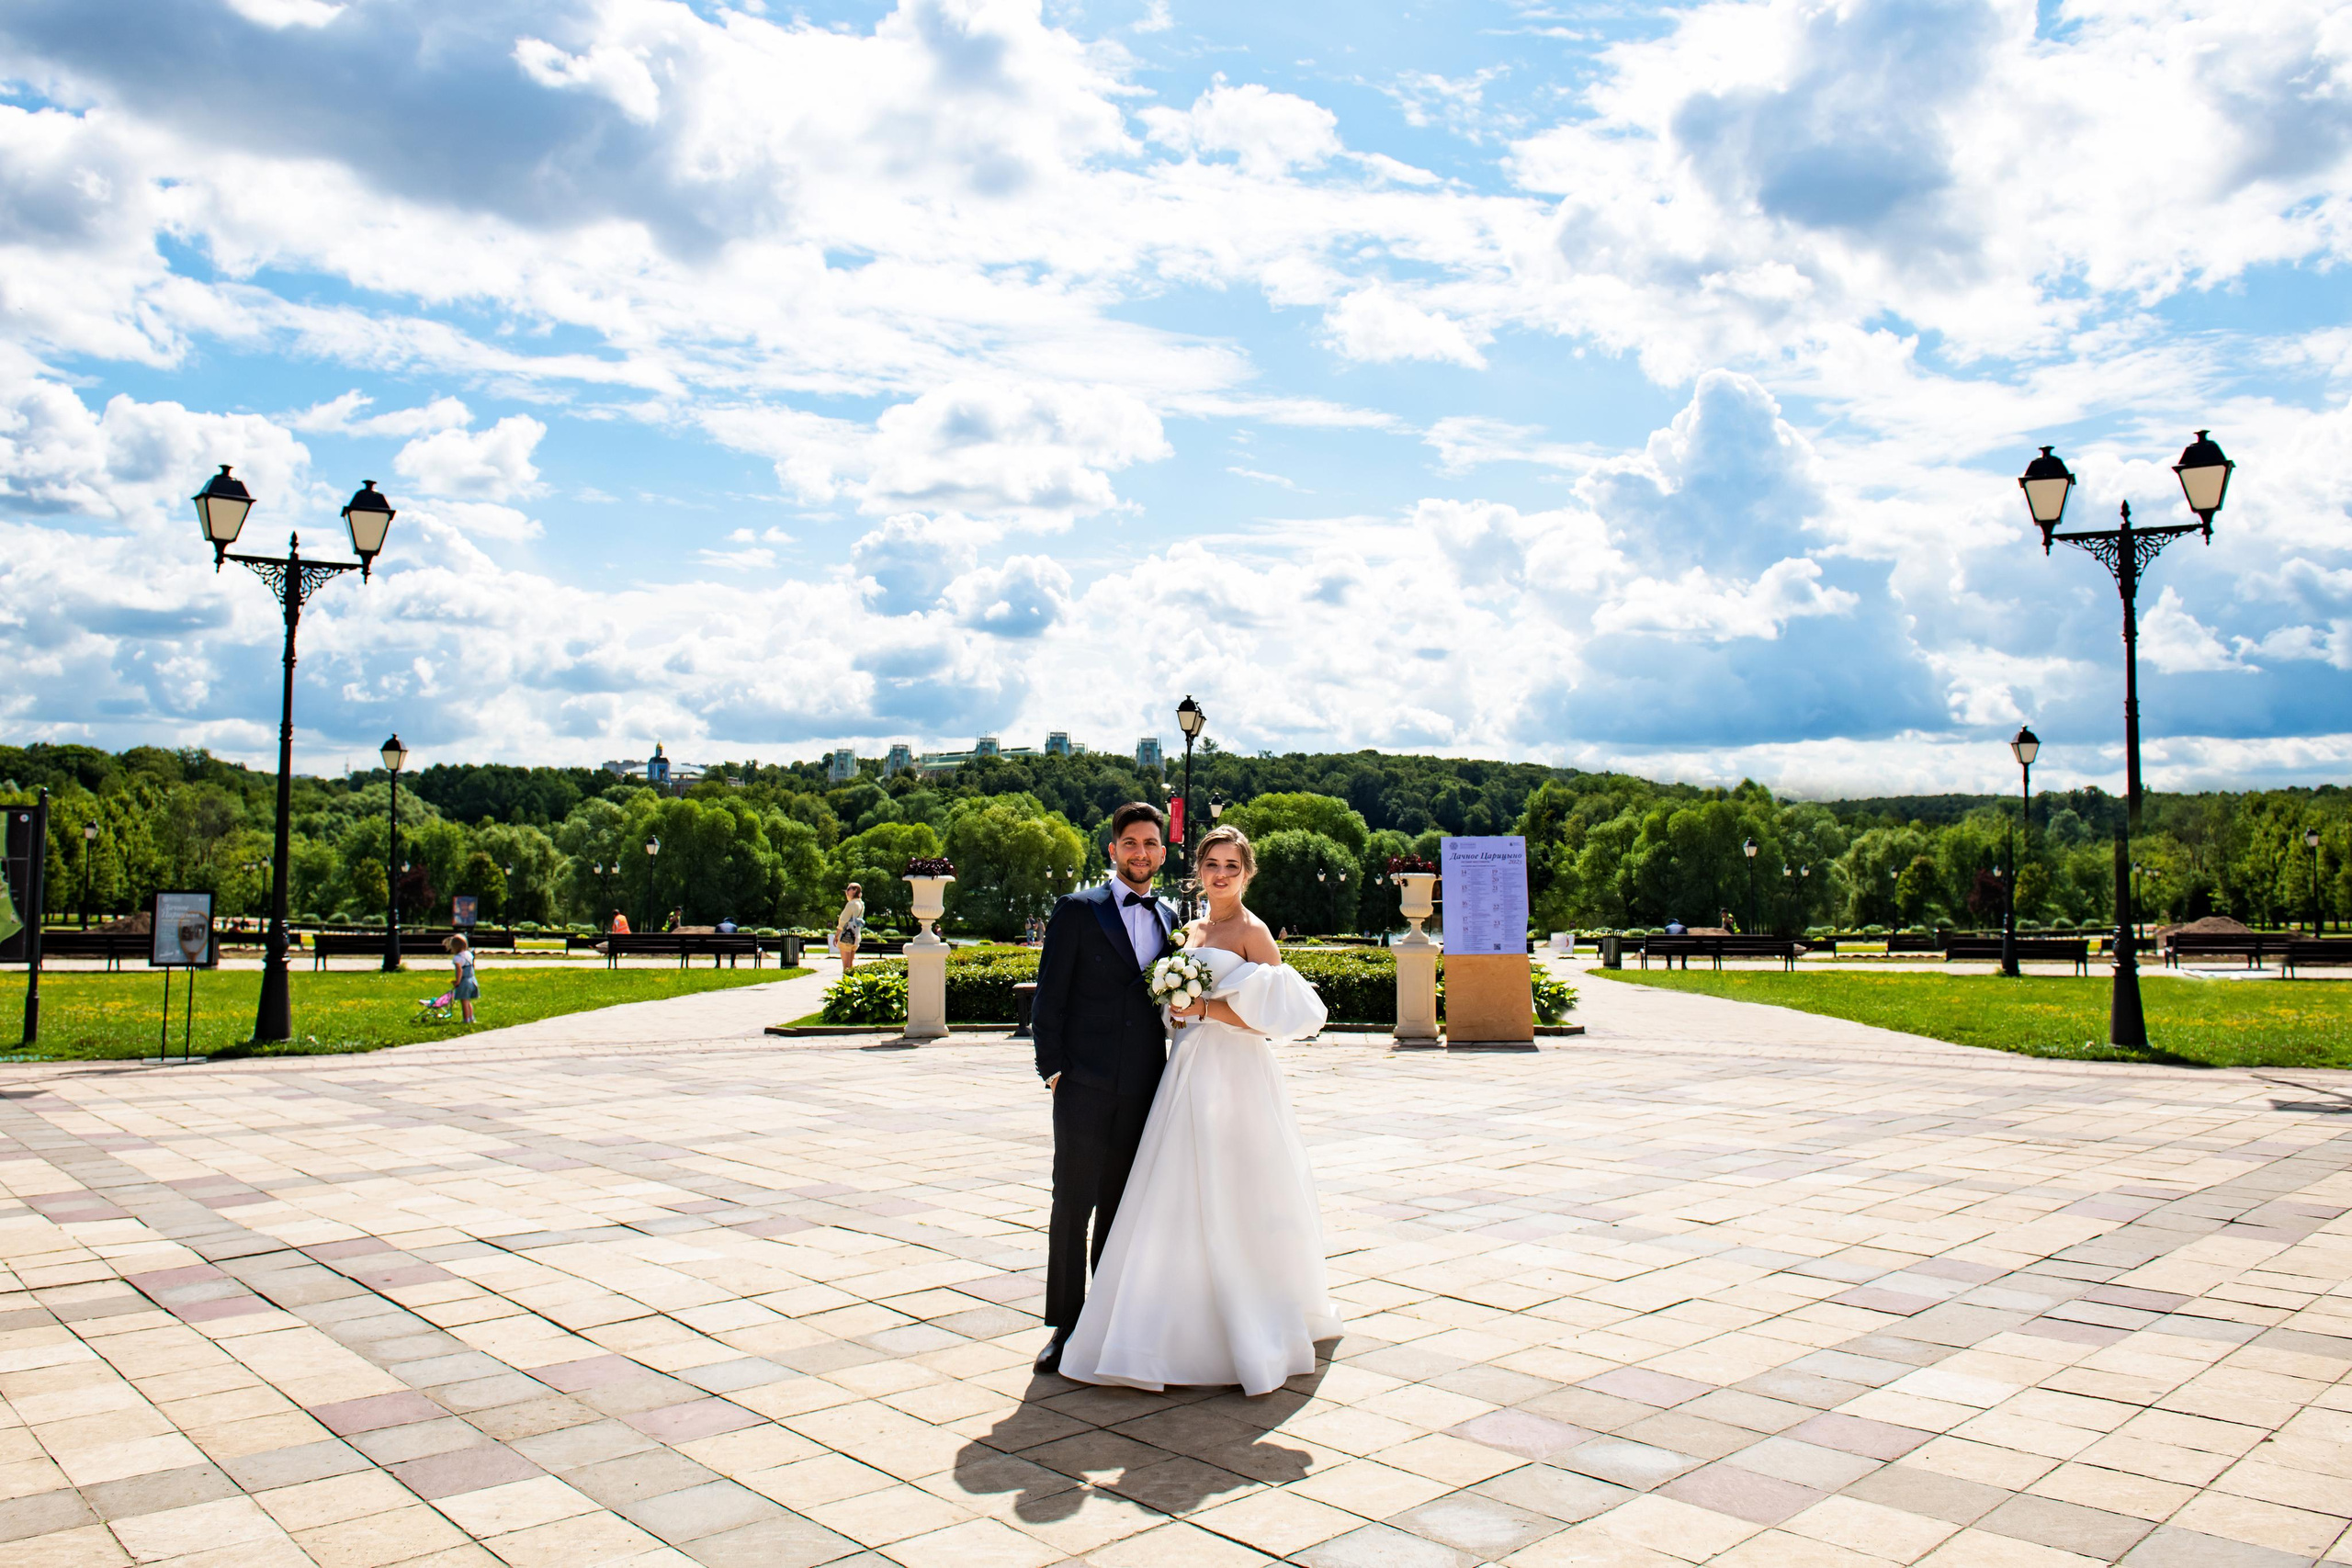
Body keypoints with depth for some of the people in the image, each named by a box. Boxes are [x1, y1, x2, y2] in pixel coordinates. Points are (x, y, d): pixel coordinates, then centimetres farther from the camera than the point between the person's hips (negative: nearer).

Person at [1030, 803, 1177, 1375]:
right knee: (1074, 1204, 0)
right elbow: (1049, 998, -2)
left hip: (1144, 1089, 4)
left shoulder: (1169, 916, 12)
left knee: (1122, 1206, 11)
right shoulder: (1077, 910, -1)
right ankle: (1065, 1325, 10)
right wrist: (1053, 1068, -7)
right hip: (1086, 1086, -4)